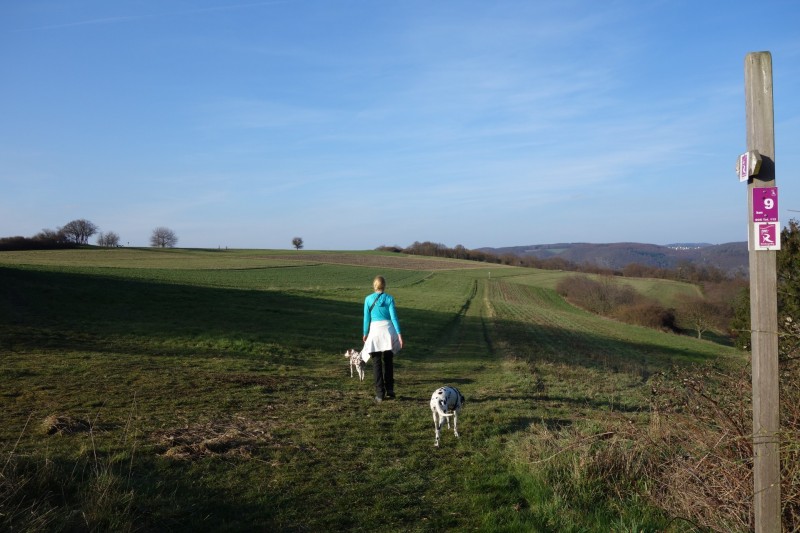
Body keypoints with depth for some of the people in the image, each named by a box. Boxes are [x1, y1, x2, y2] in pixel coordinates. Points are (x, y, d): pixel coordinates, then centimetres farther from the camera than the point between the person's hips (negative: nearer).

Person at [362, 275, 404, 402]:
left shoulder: (368, 299, 2)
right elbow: (394, 317, -4)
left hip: (374, 330, 0)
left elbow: (366, 318, 5)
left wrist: (365, 333, 16)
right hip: (388, 329, 1)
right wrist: (399, 333, -4)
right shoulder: (389, 298, 1)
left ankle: (380, 394, 2)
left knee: (377, 363, 4)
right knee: (388, 362, 15)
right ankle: (389, 390, 17)